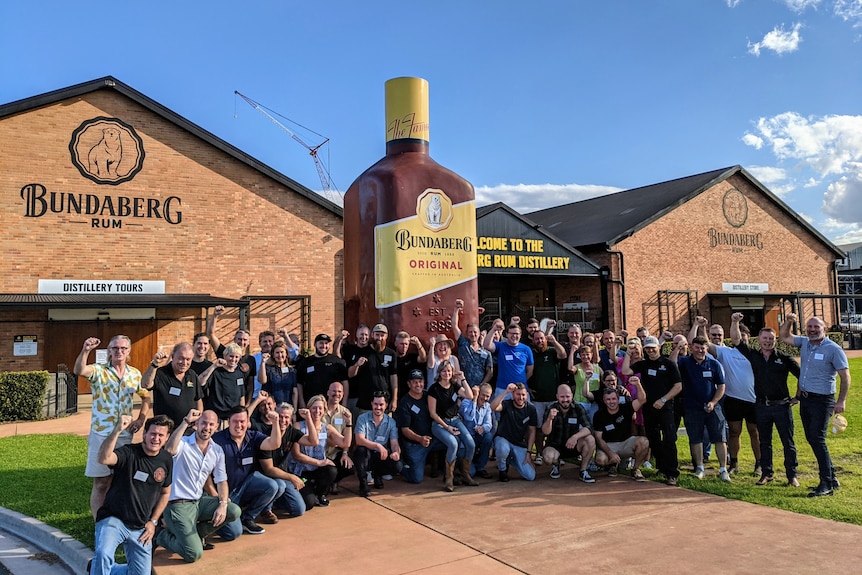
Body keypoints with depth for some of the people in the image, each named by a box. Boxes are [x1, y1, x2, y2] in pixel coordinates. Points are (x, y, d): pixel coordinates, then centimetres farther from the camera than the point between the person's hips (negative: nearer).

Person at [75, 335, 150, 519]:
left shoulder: (135, 374, 7)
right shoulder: (99, 371, -5)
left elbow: (146, 397, 20)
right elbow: (79, 370, -27)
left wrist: (141, 419, 6)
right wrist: (85, 350, -44)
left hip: (125, 435, 3)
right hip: (101, 435, -3)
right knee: (101, 483, 2)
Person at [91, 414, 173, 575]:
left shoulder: (166, 460, 2)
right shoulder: (129, 453, -15)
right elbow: (104, 459, -38)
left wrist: (153, 522, 6)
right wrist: (117, 430, -47)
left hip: (140, 528, 5)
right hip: (113, 520, -5)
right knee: (103, 554, -35)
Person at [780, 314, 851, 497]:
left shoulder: (833, 349, -12)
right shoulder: (804, 343, 6)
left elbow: (845, 376, -12)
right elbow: (784, 336, 18)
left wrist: (841, 401, -17)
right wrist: (788, 322, -1)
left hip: (822, 401, -7)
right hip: (805, 398, 7)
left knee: (817, 439, -11)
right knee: (811, 439, 12)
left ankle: (826, 484, -4)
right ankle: (832, 478, 24)